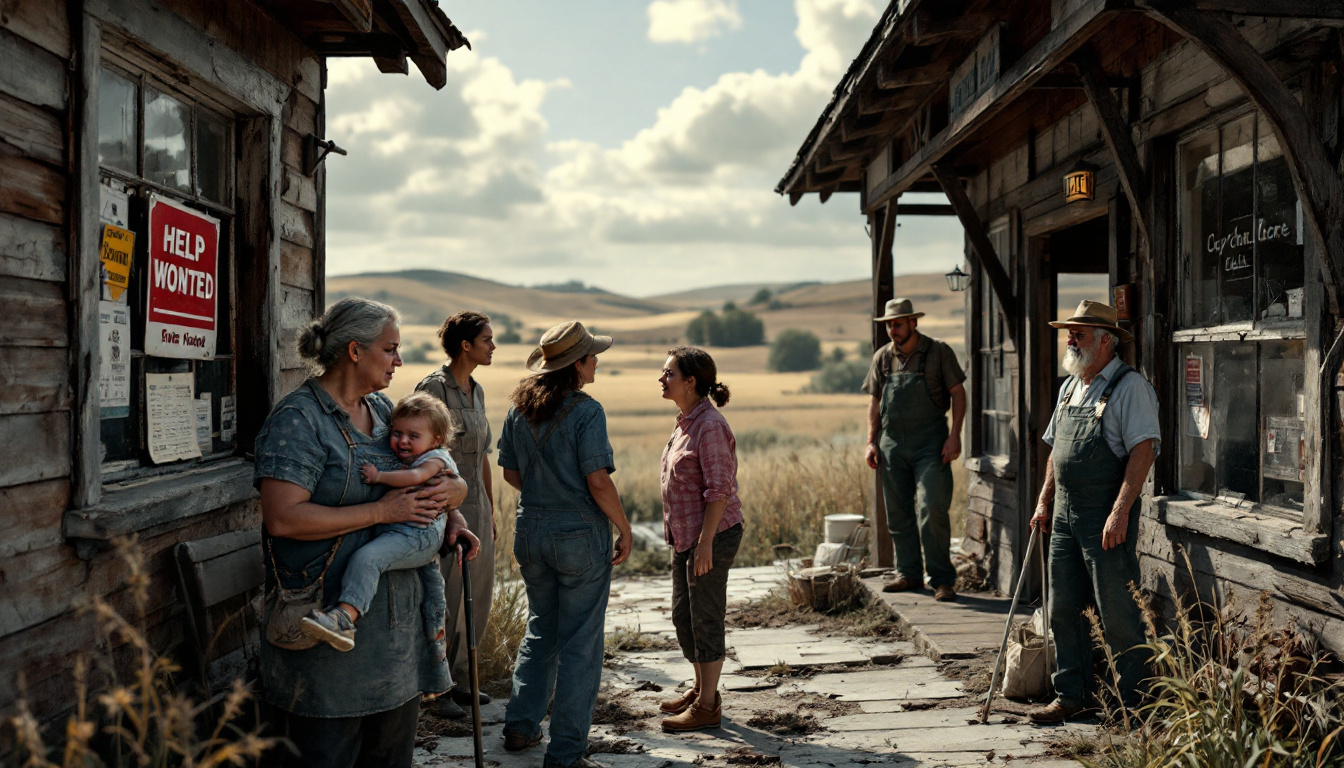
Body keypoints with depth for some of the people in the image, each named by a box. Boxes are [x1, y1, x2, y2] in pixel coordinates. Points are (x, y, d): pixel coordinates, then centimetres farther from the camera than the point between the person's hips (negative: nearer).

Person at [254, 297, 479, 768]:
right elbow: (282, 517, -23)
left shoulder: (382, 410, 12)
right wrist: (383, 511, -20)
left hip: (395, 614, 8)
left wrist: (452, 516, 5)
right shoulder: (298, 419, -13)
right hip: (328, 619, -8)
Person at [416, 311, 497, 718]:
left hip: (477, 506, 8)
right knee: (447, 600, -1)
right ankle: (439, 688, 11)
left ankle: (458, 678, 25)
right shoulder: (432, 388, -12)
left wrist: (491, 510, 19)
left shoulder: (476, 391, 12)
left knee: (478, 600, 12)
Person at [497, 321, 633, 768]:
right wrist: (624, 529, -7)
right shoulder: (585, 411, -17)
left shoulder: (520, 409, 3)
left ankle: (520, 727, 26)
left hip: (531, 530, 6)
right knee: (580, 644, 3)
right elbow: (598, 482, -19)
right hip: (580, 534, -6)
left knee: (540, 630, 22)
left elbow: (511, 473, 10)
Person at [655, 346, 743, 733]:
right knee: (682, 615, 17)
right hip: (686, 536, 10)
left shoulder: (710, 426, -19)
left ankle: (707, 707, 10)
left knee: (705, 619, 0)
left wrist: (705, 543, -23)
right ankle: (701, 689, 33)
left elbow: (719, 490, -22)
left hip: (712, 536, -10)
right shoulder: (686, 422, 11)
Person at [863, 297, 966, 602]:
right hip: (892, 445, 5)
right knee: (898, 514, 8)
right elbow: (875, 402, 16)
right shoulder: (882, 357, 9)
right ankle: (909, 573, 20)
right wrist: (871, 442, 8)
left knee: (932, 511, -11)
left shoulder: (938, 352, -2)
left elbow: (957, 393, 0)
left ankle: (942, 579, -3)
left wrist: (955, 434, -10)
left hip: (930, 444, -5)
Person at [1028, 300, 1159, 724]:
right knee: (1062, 609, 11)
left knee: (1118, 614, -3)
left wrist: (1120, 511, -23)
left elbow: (1143, 450, -17)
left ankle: (1135, 704, 9)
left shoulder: (1129, 386, -10)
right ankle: (1071, 696, 22)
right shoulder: (1070, 387, 16)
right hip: (1065, 513, 8)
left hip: (1107, 515, -8)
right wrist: (1045, 502, 16)